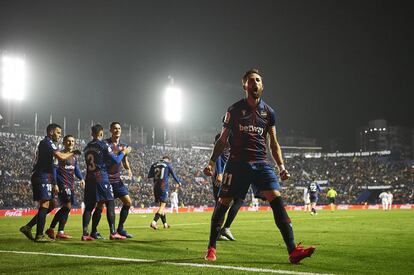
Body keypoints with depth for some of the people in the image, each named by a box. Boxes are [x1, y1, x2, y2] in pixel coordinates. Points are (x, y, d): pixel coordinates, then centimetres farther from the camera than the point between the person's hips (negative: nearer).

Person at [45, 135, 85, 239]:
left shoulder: (74, 157, 16)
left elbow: (76, 169, 19)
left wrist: (81, 178, 0)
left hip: (71, 185, 8)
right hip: (63, 184, -8)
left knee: (65, 208, 9)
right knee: (67, 206, -13)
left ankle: (51, 229, 20)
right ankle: (60, 232, -7)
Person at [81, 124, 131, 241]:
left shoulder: (87, 147, 14)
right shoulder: (103, 145, -6)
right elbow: (116, 160, -6)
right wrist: (123, 152, 12)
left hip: (89, 178, 6)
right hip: (101, 177, -6)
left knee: (89, 206, 6)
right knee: (110, 204, -1)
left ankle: (85, 233, -1)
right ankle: (113, 233, -5)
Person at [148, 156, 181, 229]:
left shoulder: (154, 165, 13)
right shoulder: (168, 164, 2)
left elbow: (149, 176, 9)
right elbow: (173, 175, 8)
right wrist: (179, 182, 25)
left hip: (156, 187, 5)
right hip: (164, 187, -5)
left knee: (160, 205, 14)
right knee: (162, 205, -6)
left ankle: (165, 223, 19)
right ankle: (154, 222, -24)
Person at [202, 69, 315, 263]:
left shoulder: (268, 112, 12)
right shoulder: (234, 110, 5)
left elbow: (273, 143, 16)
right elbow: (222, 140, 11)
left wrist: (281, 166, 5)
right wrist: (211, 163, 2)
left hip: (260, 163, 2)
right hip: (237, 163, -1)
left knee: (276, 199, -14)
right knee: (223, 203, -2)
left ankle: (293, 251, -19)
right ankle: (211, 248, 16)